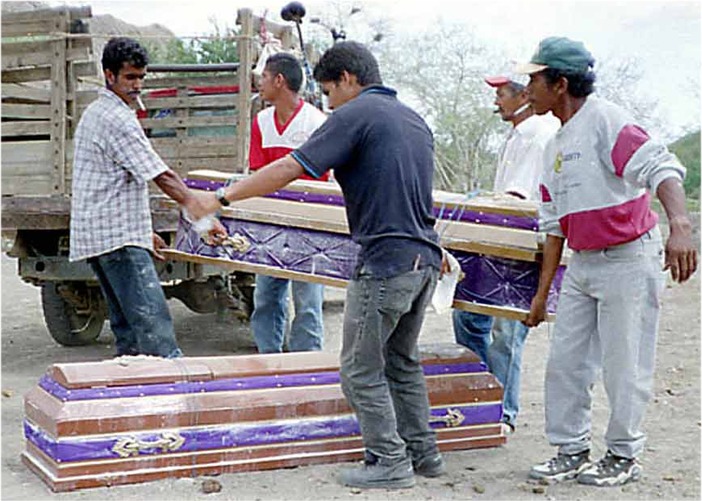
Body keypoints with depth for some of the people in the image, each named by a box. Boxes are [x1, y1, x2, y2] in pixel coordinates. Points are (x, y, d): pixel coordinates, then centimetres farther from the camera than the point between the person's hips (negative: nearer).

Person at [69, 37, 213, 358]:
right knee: (152, 320, -16)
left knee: (127, 324, 11)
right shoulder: (118, 119, -12)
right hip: (118, 238, -10)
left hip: (96, 235, 10)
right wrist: (202, 213, -17)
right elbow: (162, 176, -16)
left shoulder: (93, 114, 20)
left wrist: (142, 232, 23)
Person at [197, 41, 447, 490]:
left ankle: (389, 463, 7)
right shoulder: (415, 120, 16)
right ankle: (423, 452, 26)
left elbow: (289, 169, -14)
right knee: (402, 362, 21)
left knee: (362, 370, 3)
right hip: (425, 259, 9)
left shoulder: (356, 114, -9)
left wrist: (223, 197, -8)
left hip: (385, 263, -9)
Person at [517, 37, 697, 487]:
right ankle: (572, 451, 22)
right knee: (566, 362, 10)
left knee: (623, 367, 1)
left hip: (628, 260, -9)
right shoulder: (556, 145, 12)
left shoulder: (604, 120, -15)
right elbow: (555, 225, 16)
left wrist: (680, 225, -46)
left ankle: (624, 457, 17)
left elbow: (660, 167, -29)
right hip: (582, 265, 9)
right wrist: (542, 292, 17)